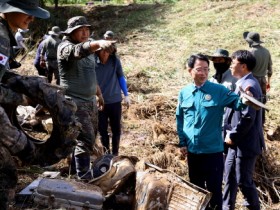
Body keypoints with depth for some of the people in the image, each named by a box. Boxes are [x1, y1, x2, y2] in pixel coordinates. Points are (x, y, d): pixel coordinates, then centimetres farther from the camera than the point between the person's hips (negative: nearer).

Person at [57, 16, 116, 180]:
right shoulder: (66, 47, -13)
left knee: (91, 138, 17)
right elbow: (79, 51, -37)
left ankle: (77, 166, 35)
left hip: (91, 100, 9)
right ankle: (85, 180, -10)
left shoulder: (88, 48, 13)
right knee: (85, 140, -14)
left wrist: (99, 93, 27)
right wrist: (99, 43, -55)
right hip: (75, 102, -9)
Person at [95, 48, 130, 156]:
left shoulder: (115, 60, -9)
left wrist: (126, 95, 6)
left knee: (116, 129, 11)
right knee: (102, 130, 10)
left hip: (115, 101, 1)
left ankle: (115, 153, 27)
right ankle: (106, 153, 27)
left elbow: (121, 77, 4)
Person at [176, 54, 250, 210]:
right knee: (196, 187, 20)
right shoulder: (184, 93, 2)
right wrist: (182, 142, 8)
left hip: (213, 149, -3)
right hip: (192, 149, 4)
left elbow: (237, 102, -15)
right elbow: (180, 119, 10)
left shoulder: (218, 90, -8)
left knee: (214, 188, 6)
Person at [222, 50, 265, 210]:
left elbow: (247, 118, -25)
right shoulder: (243, 83, 10)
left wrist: (232, 136, -15)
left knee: (244, 181, 3)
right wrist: (230, 135, 8)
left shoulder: (249, 86, -22)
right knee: (230, 177, 19)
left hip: (245, 144, -10)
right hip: (237, 142, 10)